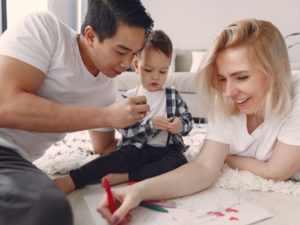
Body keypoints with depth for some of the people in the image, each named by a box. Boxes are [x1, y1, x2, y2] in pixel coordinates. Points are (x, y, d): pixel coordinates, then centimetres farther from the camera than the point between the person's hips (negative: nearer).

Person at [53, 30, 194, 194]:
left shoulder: (173, 95, 11)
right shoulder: (129, 98, 3)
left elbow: (188, 120, 8)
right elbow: (127, 131, -7)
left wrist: (181, 125, -15)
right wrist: (150, 125, -23)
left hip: (167, 150, 2)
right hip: (138, 148, -2)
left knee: (179, 162, -30)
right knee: (123, 156, -32)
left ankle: (125, 177, -33)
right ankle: (72, 180, -37)